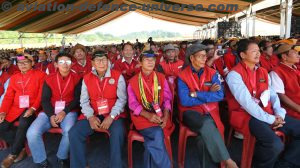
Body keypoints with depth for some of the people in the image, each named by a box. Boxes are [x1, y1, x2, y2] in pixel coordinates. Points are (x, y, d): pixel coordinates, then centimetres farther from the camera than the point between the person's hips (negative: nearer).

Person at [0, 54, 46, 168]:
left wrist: (33, 108, -17)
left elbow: (41, 95, -4)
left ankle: (13, 154, -11)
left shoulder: (40, 75, 4)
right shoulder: (14, 77, 18)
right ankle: (20, 148, 9)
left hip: (31, 108, -5)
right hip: (15, 108, 5)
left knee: (23, 123, -32)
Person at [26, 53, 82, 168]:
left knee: (69, 132, -32)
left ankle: (62, 157, -1)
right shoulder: (49, 79, 8)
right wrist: (51, 115, -14)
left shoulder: (77, 79, 1)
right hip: (50, 112, 3)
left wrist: (64, 112, -17)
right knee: (32, 133, -20)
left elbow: (77, 99, -3)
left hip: (69, 112, -2)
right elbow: (45, 99, 3)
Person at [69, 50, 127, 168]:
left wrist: (111, 117, -16)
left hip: (114, 115, -3)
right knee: (74, 133, -14)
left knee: (117, 134, -30)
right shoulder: (86, 78, 7)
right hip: (93, 115, 3)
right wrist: (90, 117, -13)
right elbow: (84, 101, 5)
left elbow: (122, 99, -6)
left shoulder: (118, 76, -3)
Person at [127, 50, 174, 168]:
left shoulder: (161, 78, 12)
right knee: (158, 134, -28)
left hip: (160, 116, 2)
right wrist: (148, 115, -19)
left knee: (152, 140, -26)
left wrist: (165, 116, -12)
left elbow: (167, 98, 7)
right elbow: (133, 104, -2)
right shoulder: (133, 81, 6)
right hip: (142, 116, -1)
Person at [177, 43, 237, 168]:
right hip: (191, 112, -2)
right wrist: (209, 95, -9)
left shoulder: (212, 73, 6)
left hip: (210, 112, 2)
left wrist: (196, 94, -11)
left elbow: (220, 95, -6)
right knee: (207, 124, -32)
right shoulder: (183, 76, -2)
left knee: (205, 136, -27)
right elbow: (185, 101, -14)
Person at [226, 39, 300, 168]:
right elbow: (246, 102, -18)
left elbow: (272, 95, 14)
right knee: (276, 144, -28)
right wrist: (269, 119, -18)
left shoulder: (263, 72, 16)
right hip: (246, 115, -8)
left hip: (268, 112, 8)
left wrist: (279, 114, -4)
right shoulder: (234, 74, -10)